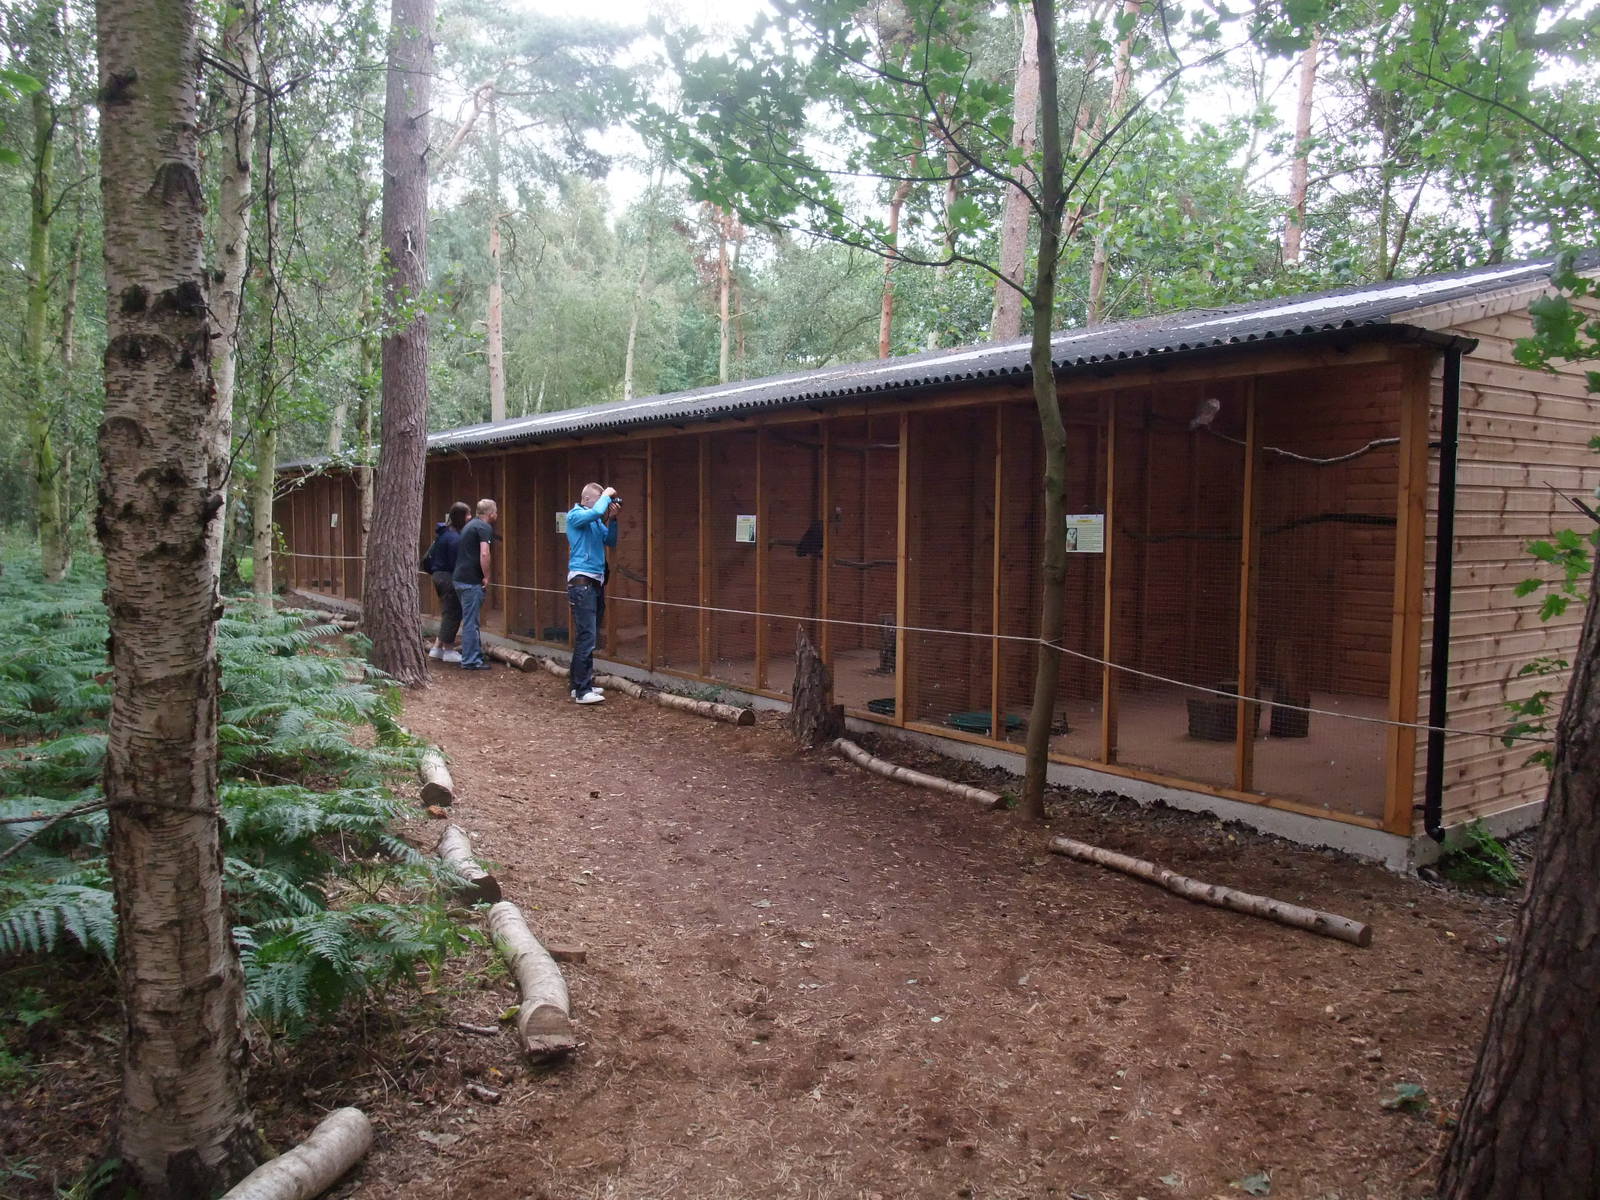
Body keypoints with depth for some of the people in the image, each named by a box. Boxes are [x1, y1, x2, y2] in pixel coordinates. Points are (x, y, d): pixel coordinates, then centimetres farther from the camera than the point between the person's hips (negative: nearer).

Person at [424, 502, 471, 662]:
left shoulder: (444, 532, 11)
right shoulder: (454, 537, -19)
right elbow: (455, 563, -20)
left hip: (439, 575, 10)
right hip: (448, 577, -10)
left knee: (448, 614, 17)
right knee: (452, 614, -1)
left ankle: (437, 648, 21)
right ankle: (449, 651, 6)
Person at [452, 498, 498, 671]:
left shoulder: (471, 525, 19)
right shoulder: (485, 528, -11)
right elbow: (484, 554, -23)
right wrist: (486, 576, -12)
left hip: (460, 578, 9)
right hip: (471, 581, -9)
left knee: (471, 620, 16)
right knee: (470, 621, -5)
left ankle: (477, 655, 24)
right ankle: (470, 661, -1)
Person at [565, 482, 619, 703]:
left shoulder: (597, 521, 16)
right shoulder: (575, 515, -7)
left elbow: (611, 541, 15)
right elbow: (596, 511, -26)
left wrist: (612, 519, 3)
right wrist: (607, 495, -9)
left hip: (596, 583, 9)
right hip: (582, 583, -9)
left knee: (587, 637, 12)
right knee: (586, 638, -12)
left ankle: (579, 683, 19)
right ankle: (583, 691, -11)